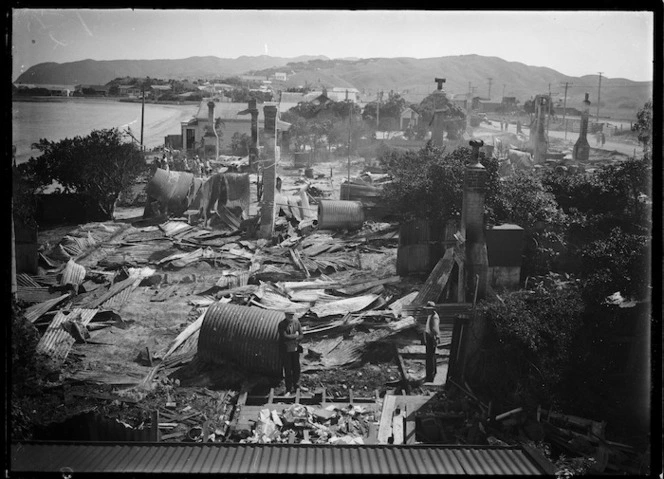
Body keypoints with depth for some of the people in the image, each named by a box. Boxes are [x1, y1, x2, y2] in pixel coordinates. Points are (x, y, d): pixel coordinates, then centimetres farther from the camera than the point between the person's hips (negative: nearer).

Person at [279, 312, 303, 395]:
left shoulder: (297, 323, 1)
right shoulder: (282, 325, -12)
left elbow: (301, 335, 0)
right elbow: (285, 337, -21)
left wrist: (292, 338, -17)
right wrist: (295, 335, -12)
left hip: (295, 348, 3)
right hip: (286, 350, -3)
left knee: (296, 368, 7)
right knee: (287, 370, -1)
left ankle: (296, 386, 23)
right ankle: (288, 389, 8)